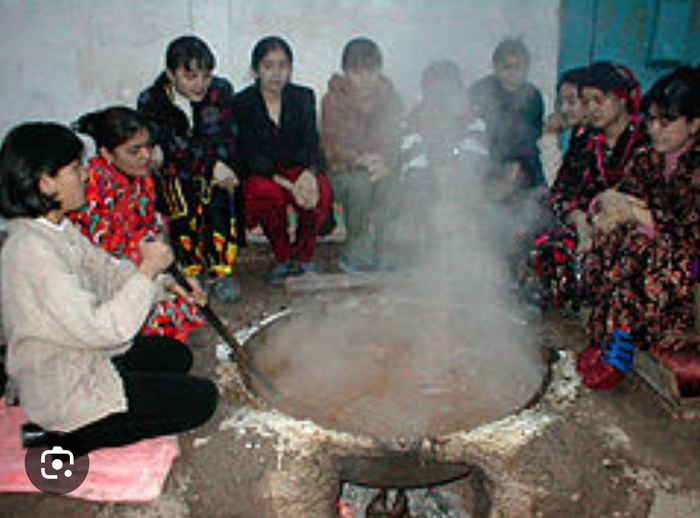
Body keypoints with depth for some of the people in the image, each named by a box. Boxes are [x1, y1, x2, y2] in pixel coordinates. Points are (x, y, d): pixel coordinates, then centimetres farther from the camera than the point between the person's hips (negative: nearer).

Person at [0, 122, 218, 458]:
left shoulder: (56, 228, 0)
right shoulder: (31, 251, -30)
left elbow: (104, 270, 12)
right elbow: (101, 328, -32)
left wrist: (165, 281, 0)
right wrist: (148, 269, -25)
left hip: (84, 356, 10)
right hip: (63, 396, -10)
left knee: (176, 354, 23)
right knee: (202, 399, -6)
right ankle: (72, 438, -1)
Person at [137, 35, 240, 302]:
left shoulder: (221, 90, -4)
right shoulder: (150, 102, -9)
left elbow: (224, 140, -7)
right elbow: (174, 147, -18)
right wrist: (210, 165, -31)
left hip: (216, 169, 1)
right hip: (172, 172, -1)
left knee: (217, 193, -29)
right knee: (183, 199, -30)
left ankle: (221, 271, -18)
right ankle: (193, 272, -16)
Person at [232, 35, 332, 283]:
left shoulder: (303, 97, 5)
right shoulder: (242, 104, -5)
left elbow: (311, 143, -4)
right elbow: (250, 156, -12)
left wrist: (309, 172, -27)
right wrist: (284, 182, -27)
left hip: (297, 168, 2)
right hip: (260, 174, -2)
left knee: (321, 192, -30)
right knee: (268, 193, -37)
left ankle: (303, 257, -7)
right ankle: (281, 258, -12)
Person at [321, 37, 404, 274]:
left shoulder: (390, 99, 2)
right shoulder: (332, 100, -6)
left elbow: (392, 143, -4)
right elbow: (331, 149, -12)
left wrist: (383, 163, -28)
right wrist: (359, 158, -31)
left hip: (380, 168, 3)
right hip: (341, 174, -3)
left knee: (391, 179, -30)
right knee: (359, 181, -35)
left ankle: (356, 255, -23)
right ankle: (377, 254, -17)